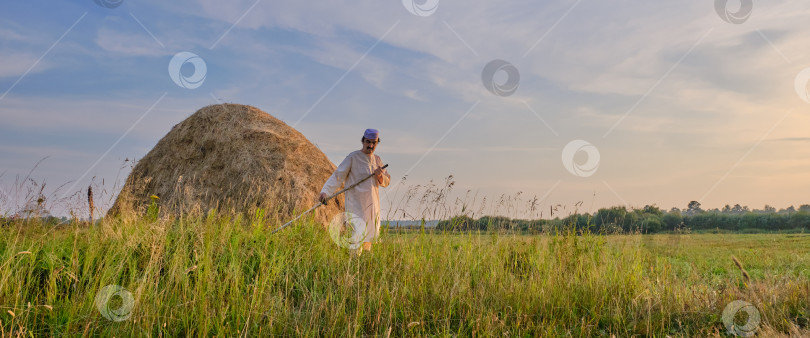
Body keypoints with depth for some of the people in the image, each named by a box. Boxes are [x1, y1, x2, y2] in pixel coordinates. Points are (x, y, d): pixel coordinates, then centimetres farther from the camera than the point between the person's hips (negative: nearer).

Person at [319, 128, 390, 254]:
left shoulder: (377, 160, 14)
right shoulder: (353, 157, -6)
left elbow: (386, 182, 18)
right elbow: (338, 176, -11)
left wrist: (380, 176, -6)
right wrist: (325, 191, -25)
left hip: (373, 205, 6)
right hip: (356, 205, -6)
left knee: (371, 237, 10)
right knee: (358, 238, -12)